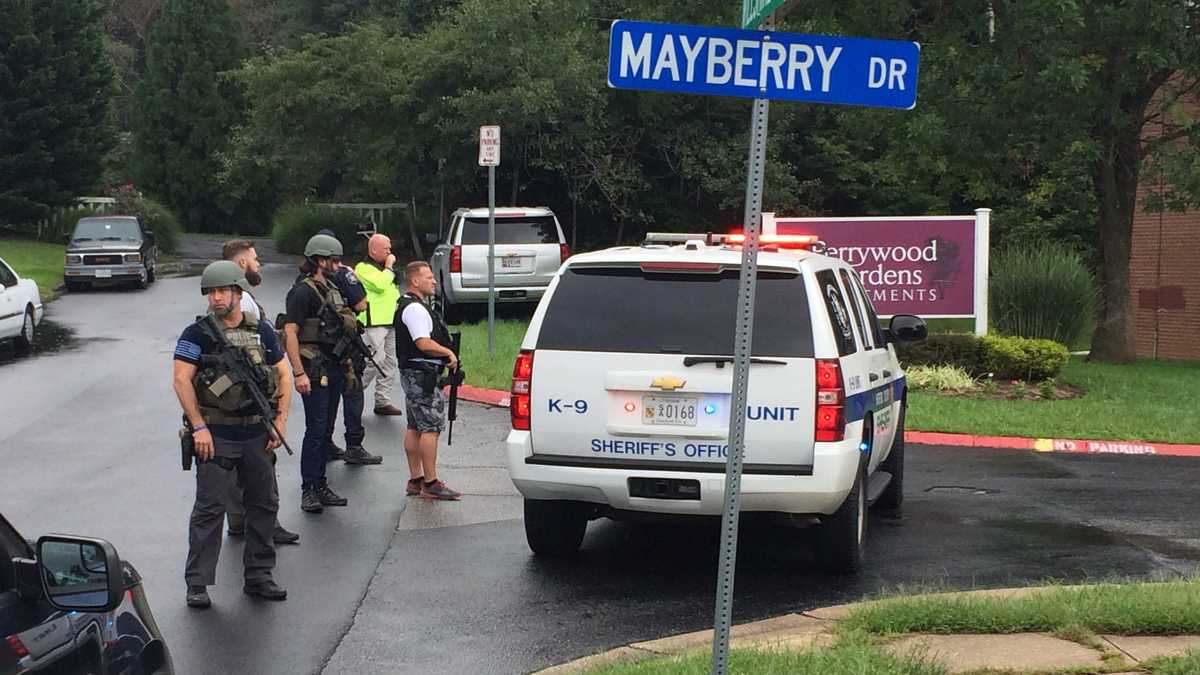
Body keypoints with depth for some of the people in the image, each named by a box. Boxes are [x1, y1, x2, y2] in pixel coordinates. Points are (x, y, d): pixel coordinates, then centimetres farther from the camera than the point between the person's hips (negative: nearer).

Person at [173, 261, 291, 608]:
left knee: (264, 504, 10)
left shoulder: (262, 331, 8)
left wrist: (281, 420, 3)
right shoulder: (197, 334, -4)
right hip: (216, 436, -4)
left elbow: (283, 374, 13)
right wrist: (199, 427, -15)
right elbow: (181, 381, -10)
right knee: (209, 509, -4)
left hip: (258, 435, 5)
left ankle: (258, 576, 22)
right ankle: (197, 584, 1)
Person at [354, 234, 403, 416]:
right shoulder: (364, 268, -7)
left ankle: (383, 401, 10)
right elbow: (380, 284, -24)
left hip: (391, 322, 9)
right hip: (374, 322, -9)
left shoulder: (385, 267, 23)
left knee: (390, 361, 6)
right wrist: (389, 267, -10)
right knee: (376, 359, -16)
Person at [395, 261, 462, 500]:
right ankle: (430, 483, -9)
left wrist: (445, 354, 11)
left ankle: (415, 480, 18)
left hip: (414, 374, 11)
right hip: (422, 375, -11)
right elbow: (424, 344, -25)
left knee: (415, 427, 13)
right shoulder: (415, 309, -17)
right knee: (431, 427, -9)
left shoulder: (409, 306, 18)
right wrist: (449, 353, -11)